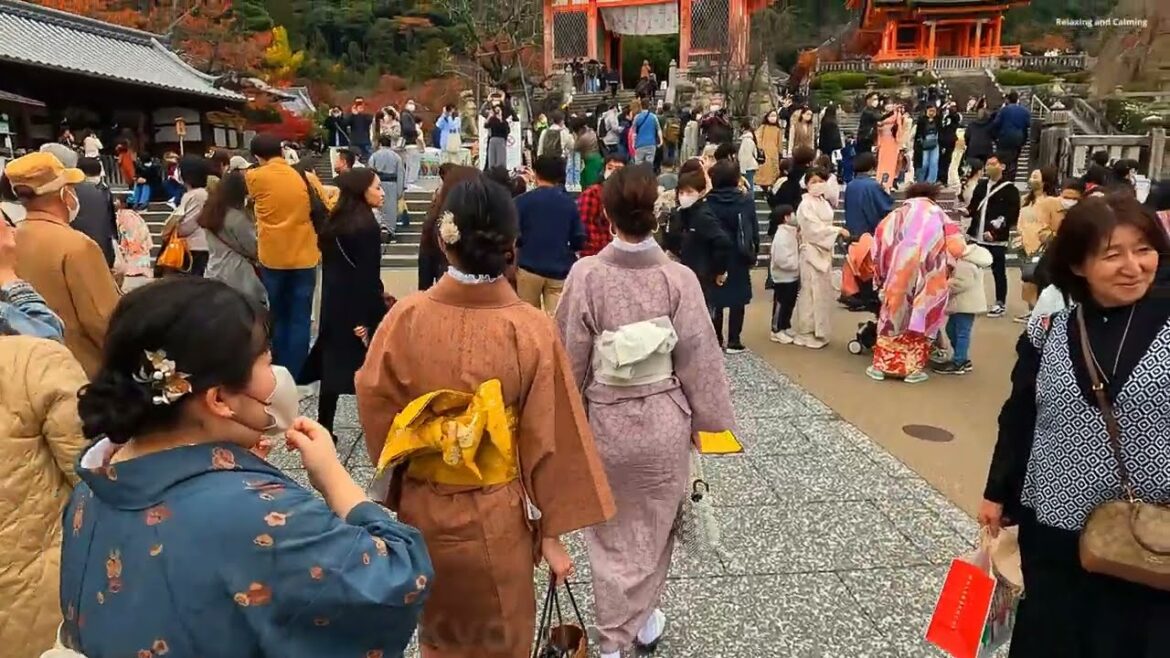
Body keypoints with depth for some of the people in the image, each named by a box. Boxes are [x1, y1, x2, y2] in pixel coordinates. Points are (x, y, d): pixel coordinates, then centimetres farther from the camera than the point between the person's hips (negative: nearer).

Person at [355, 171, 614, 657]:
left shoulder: (405, 317, -15)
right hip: (497, 518, -2)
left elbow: (377, 416, -5)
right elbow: (550, 441, -13)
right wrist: (553, 531, -2)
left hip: (422, 511, 2)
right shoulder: (533, 330, -19)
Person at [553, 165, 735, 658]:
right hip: (663, 423, 1)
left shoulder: (585, 275, -15)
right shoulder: (679, 278, -14)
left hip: (604, 422, -1)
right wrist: (707, 420, 6)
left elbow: (570, 357, -7)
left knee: (610, 533, 18)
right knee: (655, 527, 23)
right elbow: (698, 358, -7)